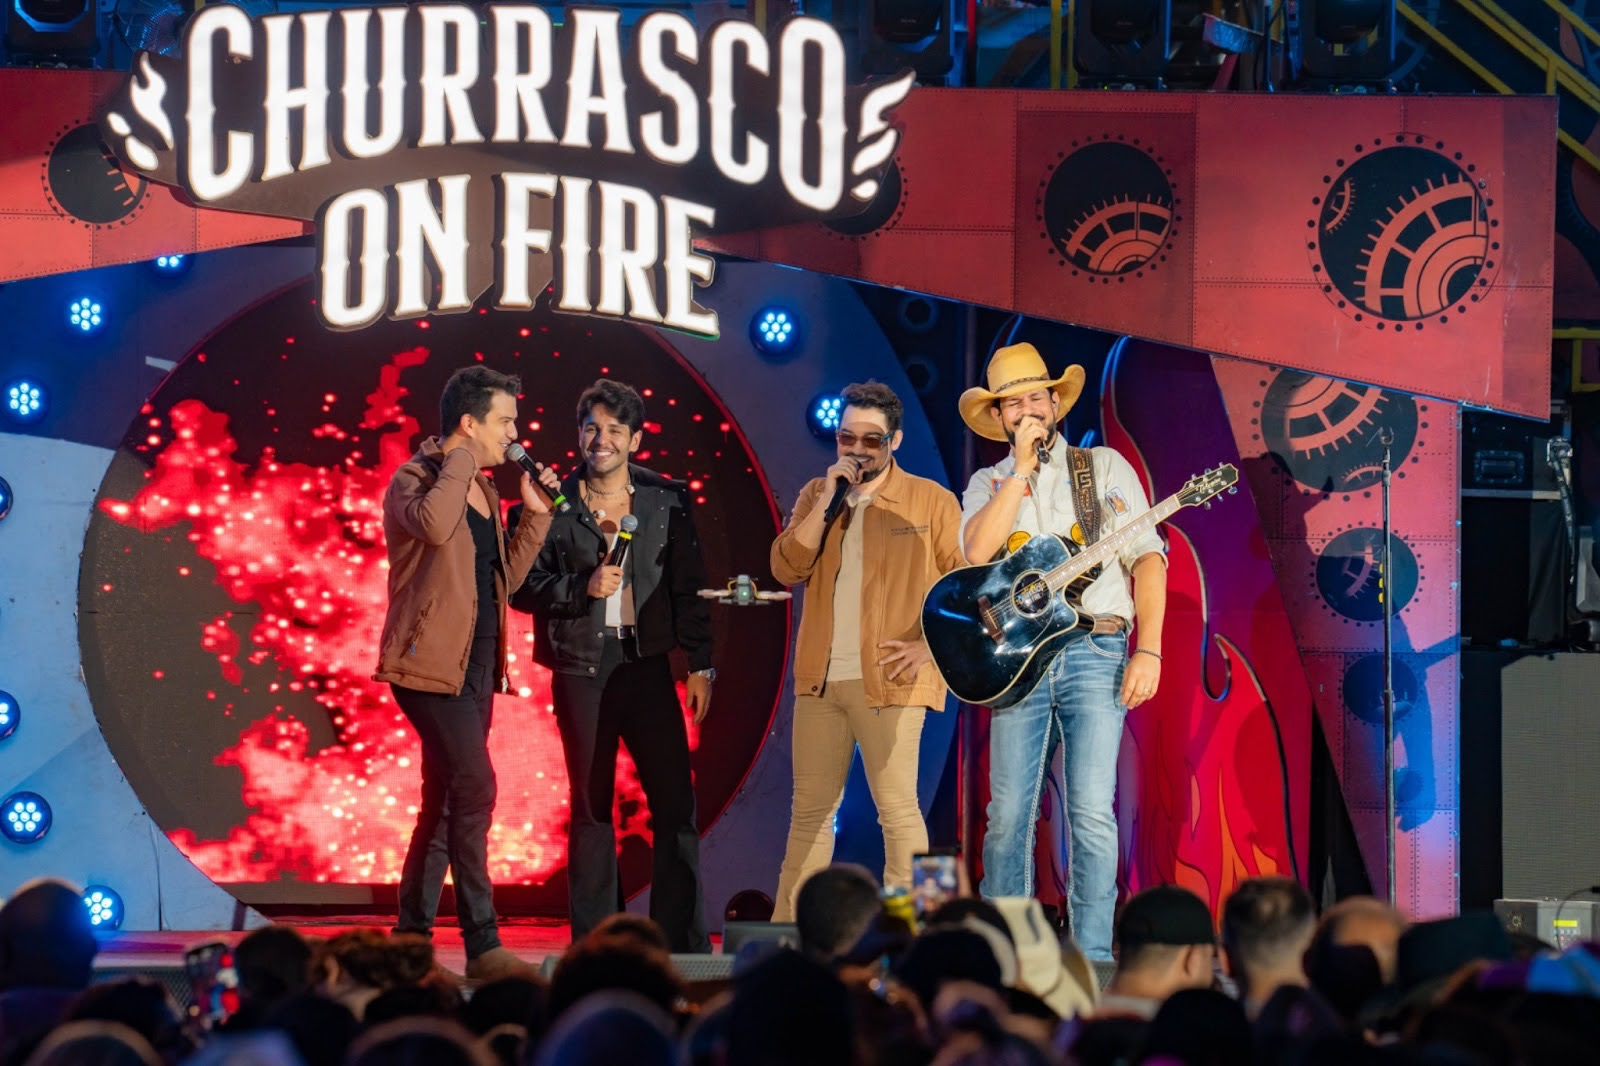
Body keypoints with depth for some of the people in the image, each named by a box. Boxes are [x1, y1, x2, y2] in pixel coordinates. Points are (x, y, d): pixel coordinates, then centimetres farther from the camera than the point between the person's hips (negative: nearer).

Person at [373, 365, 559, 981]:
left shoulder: (483, 491, 17)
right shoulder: (414, 480, -10)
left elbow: (504, 580, 18)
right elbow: (433, 523, -34)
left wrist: (536, 516, 10)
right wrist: (460, 462, -21)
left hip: (474, 665, 10)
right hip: (432, 663, -9)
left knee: (446, 802, 12)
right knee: (474, 787, -17)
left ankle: (411, 939, 18)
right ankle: (482, 946, -17)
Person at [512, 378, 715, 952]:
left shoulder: (667, 500, 6)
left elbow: (689, 587, 6)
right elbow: (524, 587, 1)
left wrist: (700, 665, 1)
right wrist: (583, 588, -14)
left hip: (647, 664, 1)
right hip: (581, 668, -1)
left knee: (675, 799, -4)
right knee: (590, 807, 4)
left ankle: (684, 942, 2)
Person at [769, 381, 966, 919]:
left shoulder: (930, 501, 1)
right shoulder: (816, 495, 13)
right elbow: (786, 568, 1)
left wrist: (931, 644, -11)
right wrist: (828, 499, -6)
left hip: (888, 681, -5)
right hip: (820, 677, 5)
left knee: (897, 808, -8)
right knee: (810, 808, 9)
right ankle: (788, 926, 14)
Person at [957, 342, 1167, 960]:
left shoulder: (1105, 468, 10)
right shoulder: (989, 484, 14)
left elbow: (1147, 558, 3)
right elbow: (978, 552, -8)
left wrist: (1148, 651, -8)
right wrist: (1022, 467, -7)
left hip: (1095, 653, -1)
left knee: (1093, 813, -9)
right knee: (1008, 816, -2)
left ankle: (1092, 954, -7)